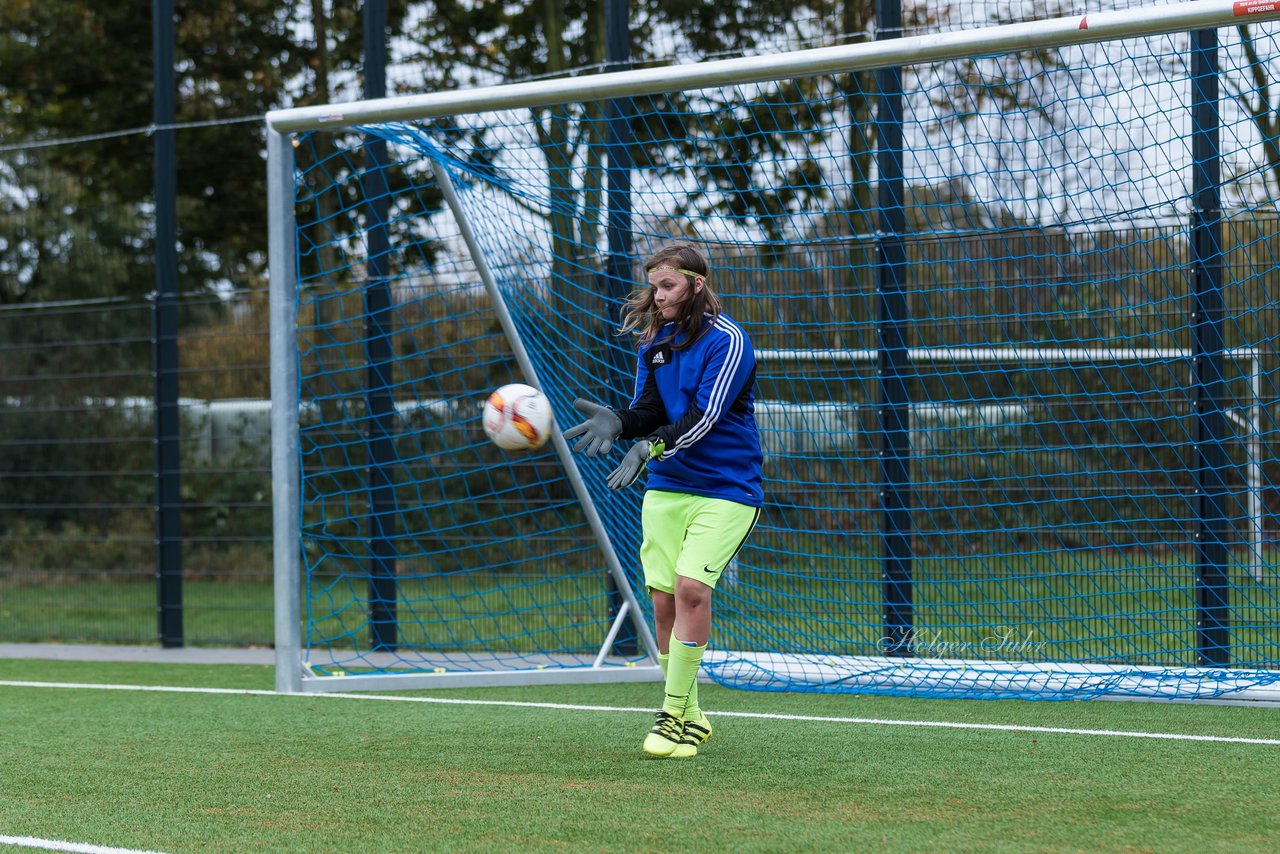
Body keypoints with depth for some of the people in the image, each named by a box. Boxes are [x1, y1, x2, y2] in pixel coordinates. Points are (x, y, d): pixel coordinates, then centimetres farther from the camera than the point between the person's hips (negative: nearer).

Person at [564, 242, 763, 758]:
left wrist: (649, 448, -31)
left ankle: (675, 716, -13)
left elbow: (705, 415, -20)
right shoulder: (654, 341, 9)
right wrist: (617, 421, -17)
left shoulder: (727, 341, -12)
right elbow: (651, 410, 5)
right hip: (666, 488, 6)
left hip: (725, 488, -6)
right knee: (663, 598, 0)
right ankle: (689, 717, 13)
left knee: (691, 588, -20)